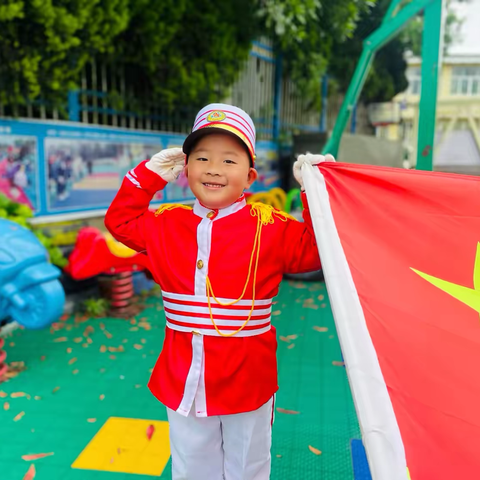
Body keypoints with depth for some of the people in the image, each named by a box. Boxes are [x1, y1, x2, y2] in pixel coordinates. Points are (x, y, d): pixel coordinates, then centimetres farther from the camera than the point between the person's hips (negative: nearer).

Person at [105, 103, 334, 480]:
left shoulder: (272, 228, -9)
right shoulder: (168, 225, 1)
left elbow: (316, 249, -11)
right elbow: (120, 220, 14)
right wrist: (148, 175, 4)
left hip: (247, 381, -2)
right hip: (183, 380, 3)